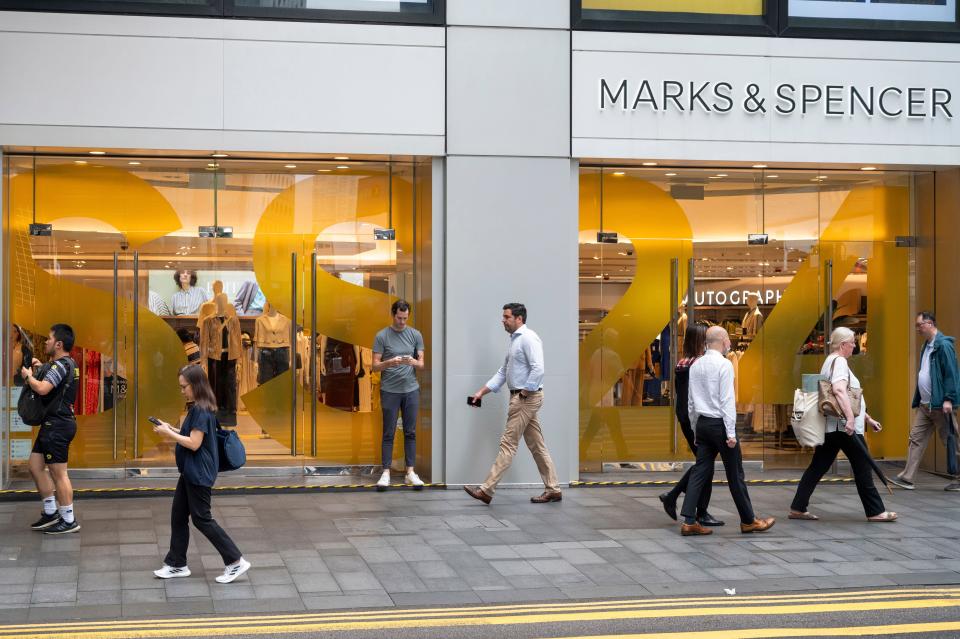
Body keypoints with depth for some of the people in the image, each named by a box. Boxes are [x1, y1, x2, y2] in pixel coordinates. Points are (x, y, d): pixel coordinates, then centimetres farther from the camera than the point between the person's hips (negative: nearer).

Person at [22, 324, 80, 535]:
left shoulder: (60, 365, -17)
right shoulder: (67, 363, 15)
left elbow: (42, 389, -29)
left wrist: (28, 375, -10)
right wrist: (41, 369, 17)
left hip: (58, 425, -10)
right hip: (53, 423, 10)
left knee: (58, 473, -4)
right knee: (35, 466, 15)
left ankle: (69, 521, 2)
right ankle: (51, 512, 21)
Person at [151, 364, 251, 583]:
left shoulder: (201, 410, -20)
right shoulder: (197, 408, 11)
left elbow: (194, 443, -22)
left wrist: (169, 434, -16)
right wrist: (171, 429, 7)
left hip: (199, 474, -10)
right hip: (190, 473, 10)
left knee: (201, 519, -3)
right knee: (178, 516, 13)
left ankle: (235, 561, 2)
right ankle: (176, 564, 20)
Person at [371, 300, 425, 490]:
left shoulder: (416, 335, 5)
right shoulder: (382, 336, -3)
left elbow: (421, 364, 4)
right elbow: (375, 366, -4)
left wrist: (413, 362, -19)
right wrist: (389, 363, -24)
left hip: (411, 390, 2)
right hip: (390, 391, -2)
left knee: (410, 432, 6)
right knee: (389, 433, 1)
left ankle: (410, 472, 10)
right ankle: (386, 473, 4)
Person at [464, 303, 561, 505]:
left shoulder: (528, 338, -13)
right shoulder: (515, 340, 18)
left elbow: (538, 369, -23)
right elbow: (503, 372, 20)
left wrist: (525, 393, -17)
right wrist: (481, 391, 14)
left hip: (527, 398, -10)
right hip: (520, 398, 10)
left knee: (508, 444, -8)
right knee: (537, 446, 10)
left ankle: (486, 490, -7)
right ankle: (553, 489, 13)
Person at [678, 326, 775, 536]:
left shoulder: (696, 365, 10)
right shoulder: (724, 364, -12)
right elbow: (727, 400, -16)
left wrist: (695, 430, 21)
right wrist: (731, 433, -16)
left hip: (702, 424, 7)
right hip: (720, 424, -7)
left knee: (701, 471, 5)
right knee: (735, 474, 4)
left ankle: (689, 522, -1)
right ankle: (749, 521, 14)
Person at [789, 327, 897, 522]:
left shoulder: (830, 362, 21)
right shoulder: (839, 362, -11)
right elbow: (839, 390, -30)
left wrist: (868, 419, 28)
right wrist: (850, 418, -36)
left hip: (830, 426, 10)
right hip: (844, 426, -10)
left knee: (818, 467, 8)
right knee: (863, 468, 0)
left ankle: (798, 508, 6)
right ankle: (875, 511, 7)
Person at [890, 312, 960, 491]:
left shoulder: (944, 345, -13)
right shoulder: (927, 346, 15)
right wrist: (918, 400, 18)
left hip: (939, 404, -9)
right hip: (924, 405, 9)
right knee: (916, 439, 5)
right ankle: (907, 478, 5)